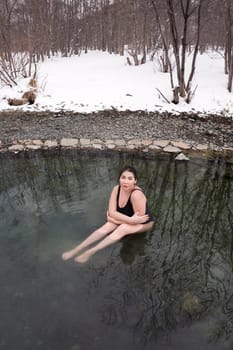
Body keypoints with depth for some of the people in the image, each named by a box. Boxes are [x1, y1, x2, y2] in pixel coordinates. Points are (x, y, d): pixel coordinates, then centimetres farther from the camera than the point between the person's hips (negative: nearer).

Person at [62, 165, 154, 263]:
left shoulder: (136, 194, -34)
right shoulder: (116, 189, -16)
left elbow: (139, 218, -29)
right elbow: (112, 212, -17)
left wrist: (115, 219, -21)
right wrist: (130, 219, -30)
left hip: (143, 223, -5)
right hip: (126, 221, 5)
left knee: (122, 229, -32)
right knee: (107, 226, -20)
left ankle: (90, 252, -32)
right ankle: (77, 249, -21)